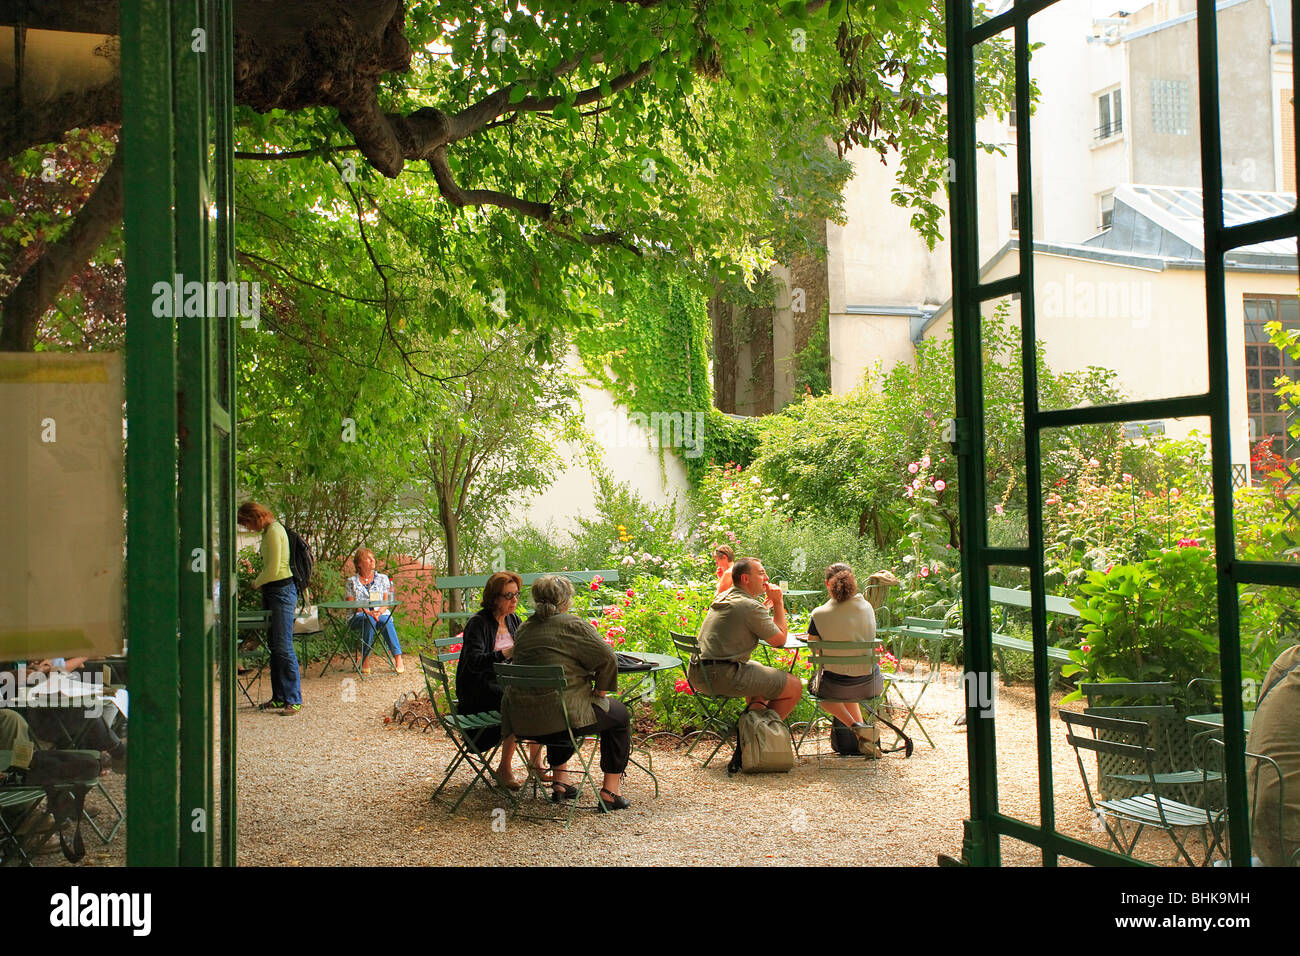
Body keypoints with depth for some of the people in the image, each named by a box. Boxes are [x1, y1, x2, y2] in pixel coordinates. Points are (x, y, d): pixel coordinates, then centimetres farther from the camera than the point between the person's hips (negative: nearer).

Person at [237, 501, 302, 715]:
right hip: (271, 591, 10)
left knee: (283, 647, -10)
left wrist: (257, 583, 0)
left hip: (282, 591, -10)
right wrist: (260, 583, 7)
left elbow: (273, 570, -16)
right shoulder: (268, 531, 16)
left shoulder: (274, 531, -14)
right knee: (274, 647, 10)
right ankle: (279, 697, 15)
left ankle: (294, 699, -7)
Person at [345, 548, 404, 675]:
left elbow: (386, 601, 8)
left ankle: (398, 659, -44)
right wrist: (368, 612, -15)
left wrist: (380, 611, -15)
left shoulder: (382, 578, 17)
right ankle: (365, 660, -35)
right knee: (370, 620, -37)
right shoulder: (352, 581, 13)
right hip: (359, 616, -1)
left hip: (381, 614, 1)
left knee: (387, 621, -35)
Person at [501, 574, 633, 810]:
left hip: (522, 720, 7)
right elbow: (606, 658, -14)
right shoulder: (572, 625, -9)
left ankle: (559, 781, 42)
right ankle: (610, 792, 17)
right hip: (559, 716, -7)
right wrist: (600, 691, 1)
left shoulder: (524, 629, 11)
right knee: (619, 715, 18)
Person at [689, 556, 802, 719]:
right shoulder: (751, 607, -13)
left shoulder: (723, 597, 16)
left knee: (762, 671, 34)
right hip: (723, 677, -10)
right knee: (795, 687, -3)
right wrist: (779, 603, 4)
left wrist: (769, 602, 22)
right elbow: (780, 640, -3)